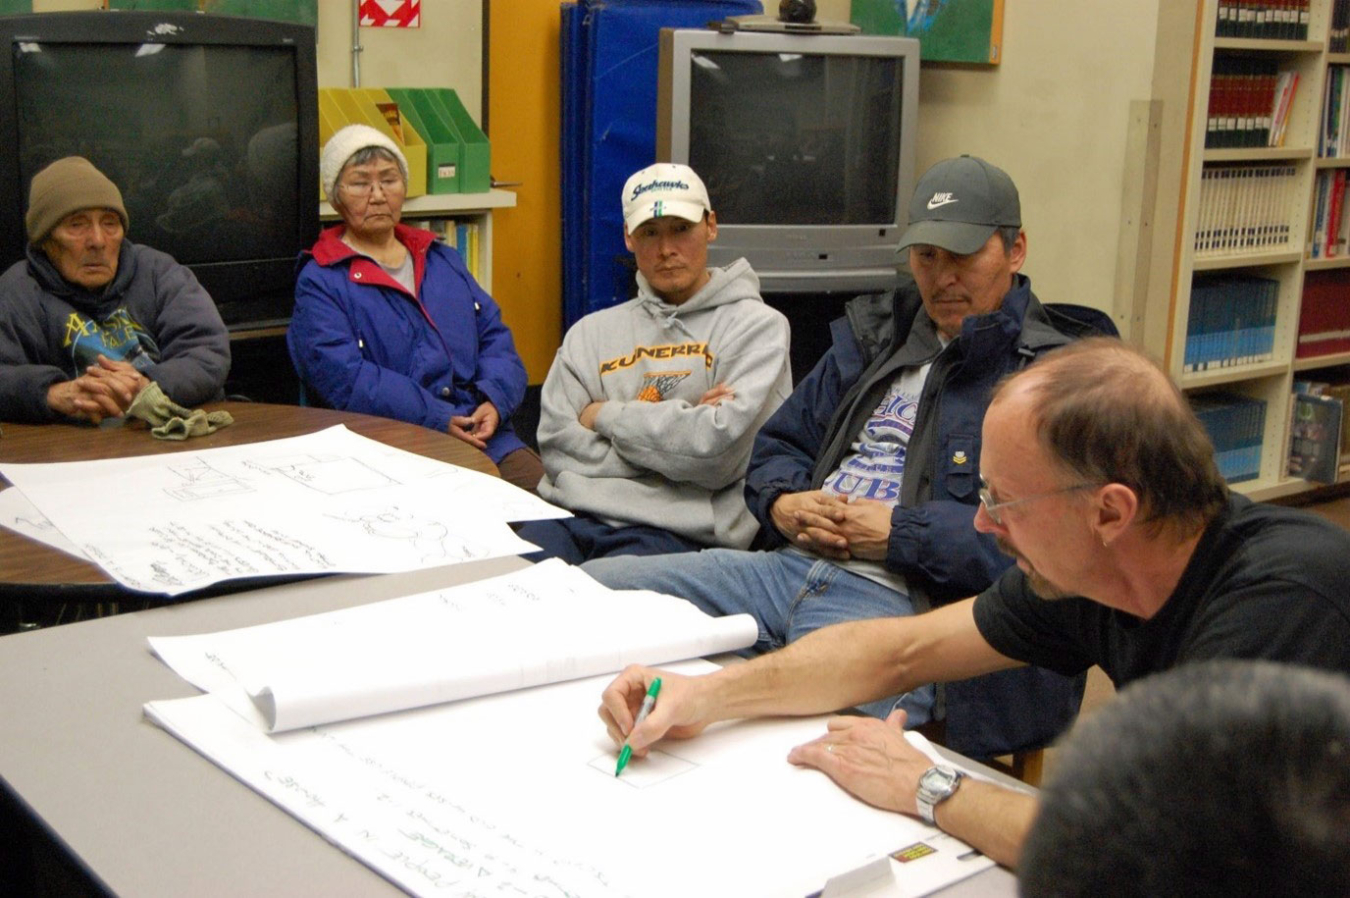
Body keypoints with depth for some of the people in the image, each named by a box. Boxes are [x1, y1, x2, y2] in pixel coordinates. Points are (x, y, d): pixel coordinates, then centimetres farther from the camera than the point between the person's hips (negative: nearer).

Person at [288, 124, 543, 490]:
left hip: (486, 434, 5)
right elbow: (345, 378, -8)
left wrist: (495, 401, -4)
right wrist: (439, 419, -17)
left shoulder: (444, 261, 24)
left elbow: (495, 338, 18)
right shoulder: (320, 283, 5)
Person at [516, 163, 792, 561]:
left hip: (678, 531, -3)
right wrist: (676, 425, -3)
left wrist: (607, 415, 4)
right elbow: (556, 443, 6)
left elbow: (717, 450, -7)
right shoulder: (592, 331, 20)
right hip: (569, 516, 4)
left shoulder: (757, 326, 7)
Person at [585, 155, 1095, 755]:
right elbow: (780, 442, 29)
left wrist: (899, 532, -12)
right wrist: (781, 504, 5)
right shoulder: (876, 336, 24)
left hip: (900, 599, -7)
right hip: (787, 565, 8)